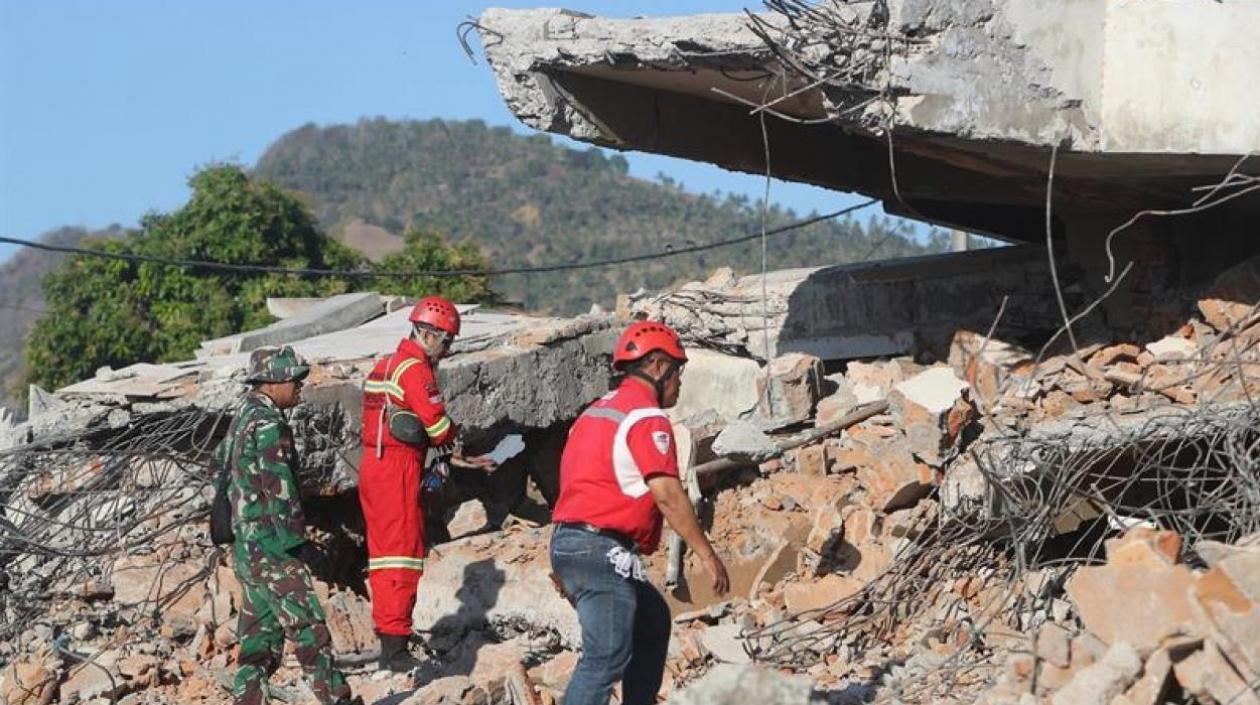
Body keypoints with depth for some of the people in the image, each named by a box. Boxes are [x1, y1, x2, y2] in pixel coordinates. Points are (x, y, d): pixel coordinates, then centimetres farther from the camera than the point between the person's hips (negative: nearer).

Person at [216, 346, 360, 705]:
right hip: (272, 547, -9)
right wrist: (299, 542, -12)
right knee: (309, 627, -5)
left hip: (246, 547, 9)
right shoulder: (268, 425, -15)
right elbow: (280, 490, -18)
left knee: (260, 635, 11)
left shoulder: (242, 420, 15)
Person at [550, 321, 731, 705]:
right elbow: (668, 496, -18)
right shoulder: (647, 418, -10)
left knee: (652, 620, 22)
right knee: (607, 658, -13)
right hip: (603, 549, -10)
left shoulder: (598, 410, 20)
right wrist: (707, 554, -13)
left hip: (568, 542, 10)